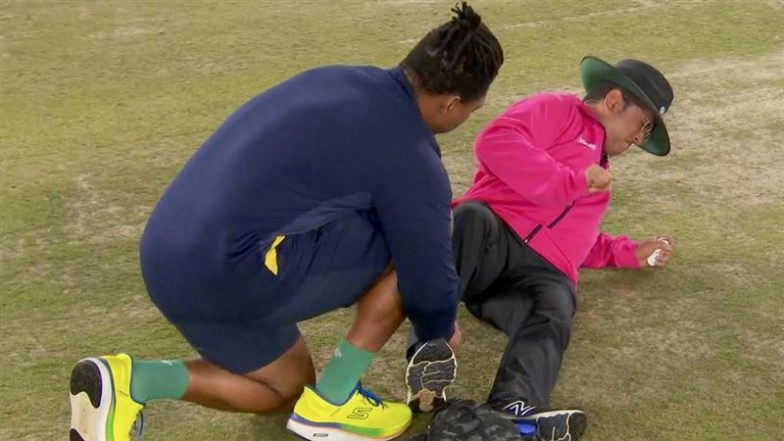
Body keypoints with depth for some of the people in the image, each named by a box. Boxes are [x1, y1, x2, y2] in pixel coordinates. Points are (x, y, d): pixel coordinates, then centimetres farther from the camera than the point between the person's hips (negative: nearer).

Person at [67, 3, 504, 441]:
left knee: (288, 387, 26)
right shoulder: (409, 155, -9)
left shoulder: (339, 80, 15)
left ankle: (130, 379, 9)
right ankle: (331, 404, 8)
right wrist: (441, 333, 23)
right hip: (229, 268, -9)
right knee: (410, 246, 2)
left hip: (169, 257, 9)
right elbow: (428, 270, 1)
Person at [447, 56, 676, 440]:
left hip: (543, 272, 5)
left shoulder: (600, 172, 40)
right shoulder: (557, 110, 13)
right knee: (470, 219, -40)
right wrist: (572, 181, -6)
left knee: (553, 320, -30)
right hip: (493, 236, -5)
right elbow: (494, 143, -7)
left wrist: (631, 253, 37)